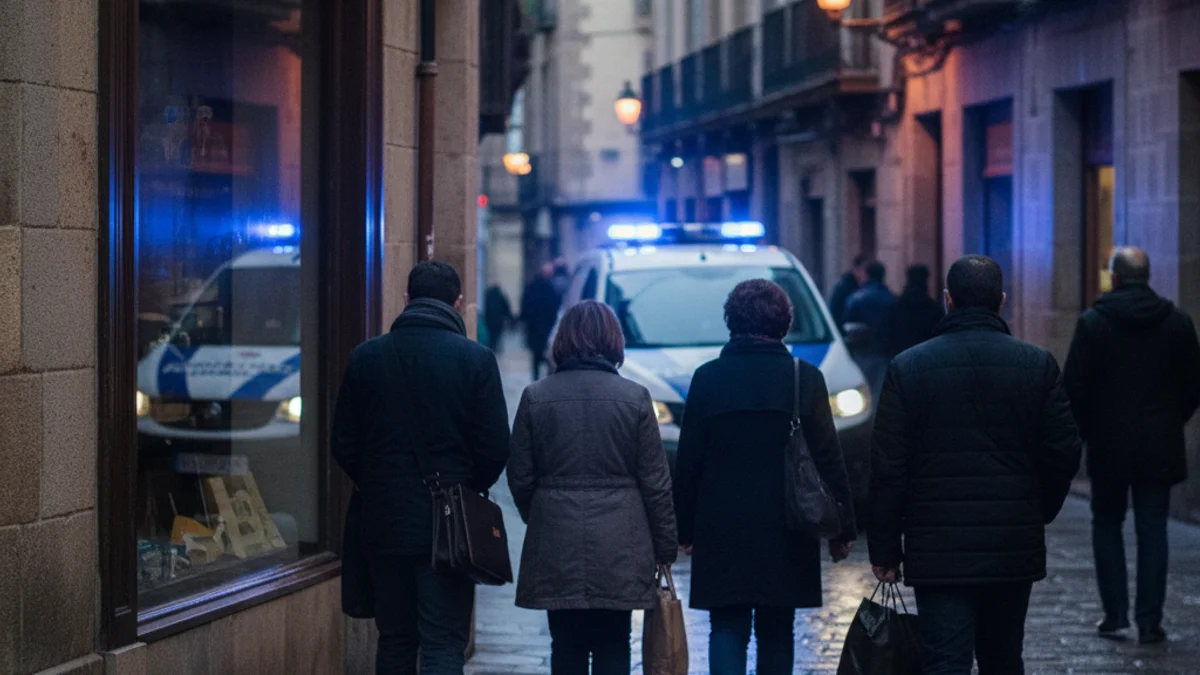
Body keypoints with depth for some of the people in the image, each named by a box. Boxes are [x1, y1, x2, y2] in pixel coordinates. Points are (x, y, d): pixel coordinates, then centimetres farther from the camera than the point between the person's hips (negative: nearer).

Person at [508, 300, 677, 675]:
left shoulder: (536, 397, 0)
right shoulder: (634, 398, -3)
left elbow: (520, 478, 4)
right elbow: (655, 481, 0)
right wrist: (665, 545, 9)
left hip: (556, 546, 1)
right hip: (619, 546, -1)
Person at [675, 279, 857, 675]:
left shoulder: (708, 378, -3)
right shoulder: (805, 378, -3)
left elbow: (688, 461, 0)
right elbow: (829, 459, -3)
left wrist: (684, 529, 7)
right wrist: (842, 527, 3)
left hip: (722, 530, -1)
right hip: (786, 533, 1)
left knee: (728, 629, 2)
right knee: (776, 632, 11)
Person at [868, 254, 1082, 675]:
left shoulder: (908, 367, -4)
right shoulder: (1038, 365, 0)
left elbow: (887, 469, -4)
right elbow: (1063, 455, 1)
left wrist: (885, 549, 3)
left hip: (938, 551, -2)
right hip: (1015, 548, 2)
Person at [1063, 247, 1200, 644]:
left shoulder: (1092, 323, -6)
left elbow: (1074, 387, -7)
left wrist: (1085, 429, 7)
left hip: (1109, 444, -1)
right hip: (1160, 446, 1)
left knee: (1107, 524, 13)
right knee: (1152, 530, 4)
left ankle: (1115, 614, 7)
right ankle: (1149, 622, 1)